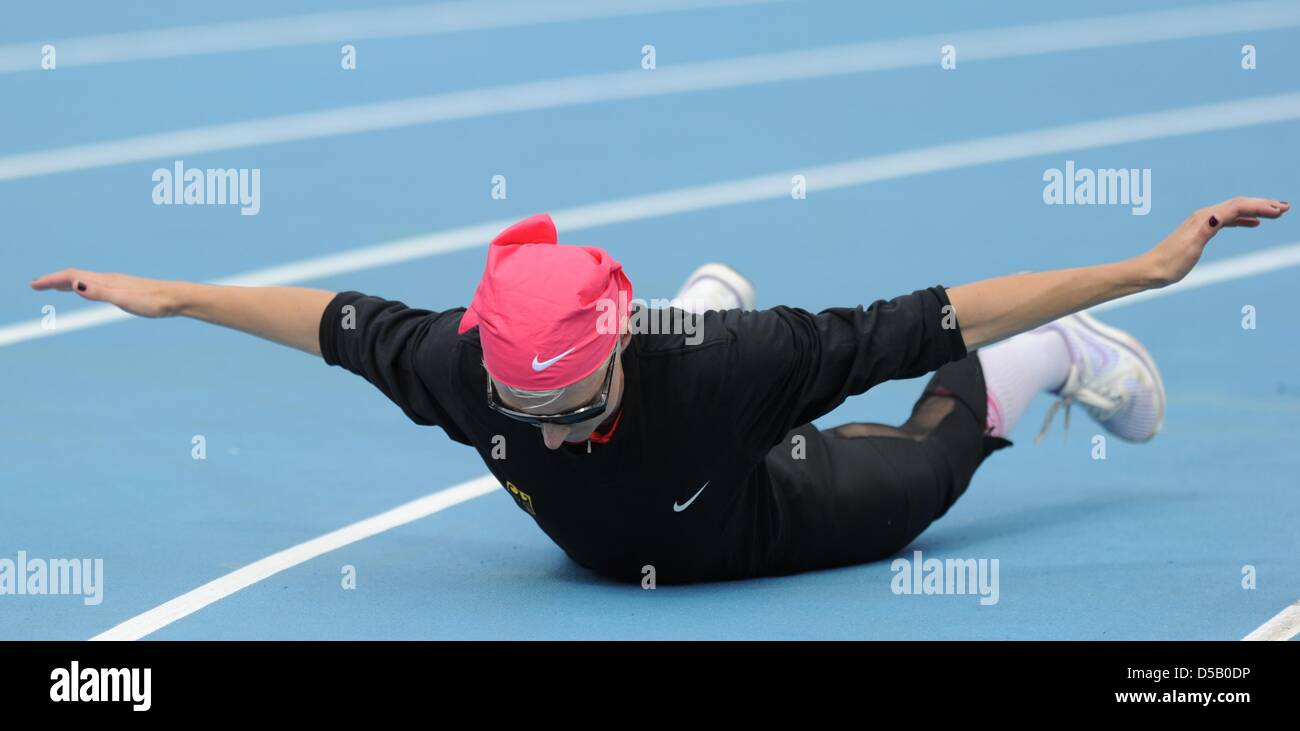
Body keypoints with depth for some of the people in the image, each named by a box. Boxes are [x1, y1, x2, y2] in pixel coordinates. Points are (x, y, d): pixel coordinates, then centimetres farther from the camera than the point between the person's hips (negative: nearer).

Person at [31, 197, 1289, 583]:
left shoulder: (721, 361, -48)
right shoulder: (467, 368, -39)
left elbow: (925, 319, -44)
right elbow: (338, 319, -21)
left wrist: (1148, 267, -43)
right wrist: (170, 296, -11)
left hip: (773, 521, -4)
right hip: (613, 549, 4)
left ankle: (1062, 354, 50)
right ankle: (708, 292, 62)